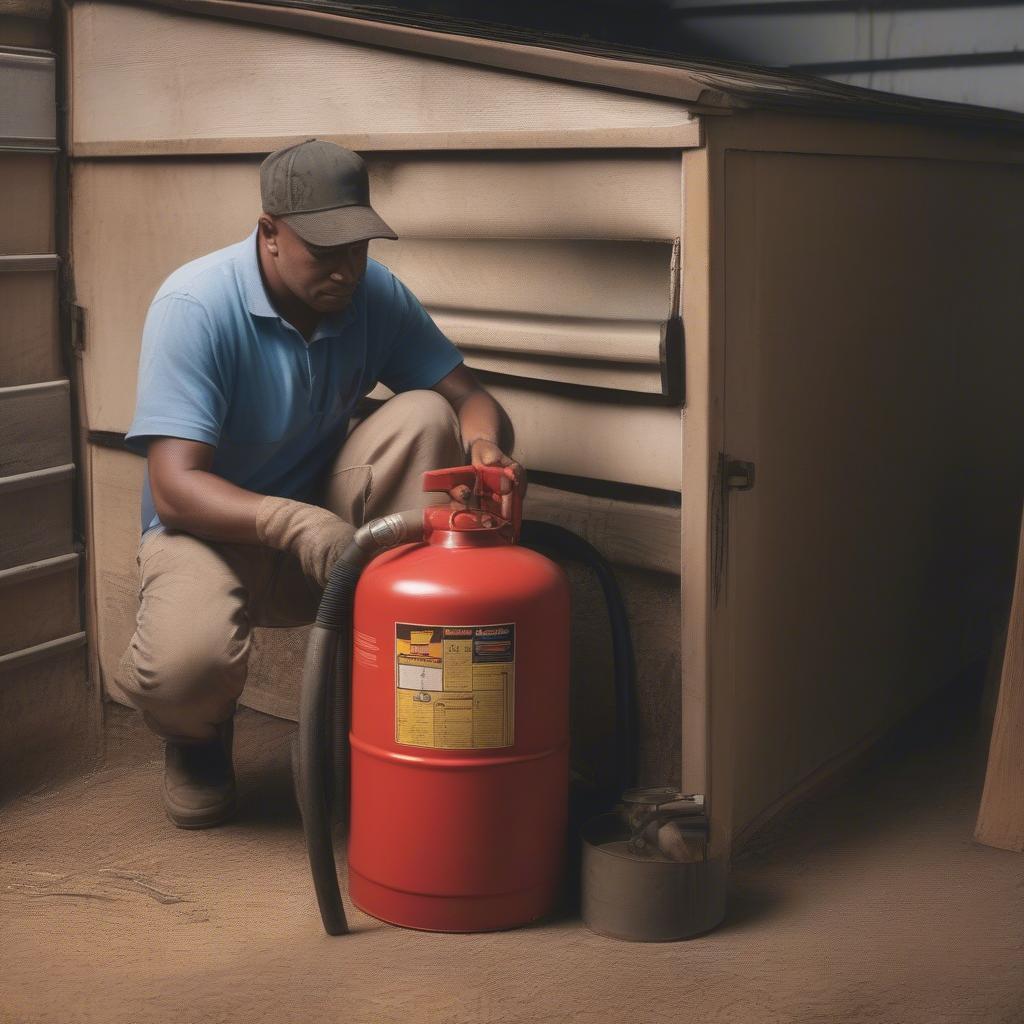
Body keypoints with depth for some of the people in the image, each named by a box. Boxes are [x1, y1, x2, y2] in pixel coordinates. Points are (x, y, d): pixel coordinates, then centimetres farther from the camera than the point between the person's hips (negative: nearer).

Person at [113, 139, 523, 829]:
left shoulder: (375, 294, -7)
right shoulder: (195, 305, -21)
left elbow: (469, 395, -7)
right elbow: (174, 487, -28)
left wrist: (484, 448, -33)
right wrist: (295, 524, -45)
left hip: (328, 523, 4)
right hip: (212, 529, -4)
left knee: (424, 415, -22)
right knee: (187, 662, -37)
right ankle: (197, 733, 7)